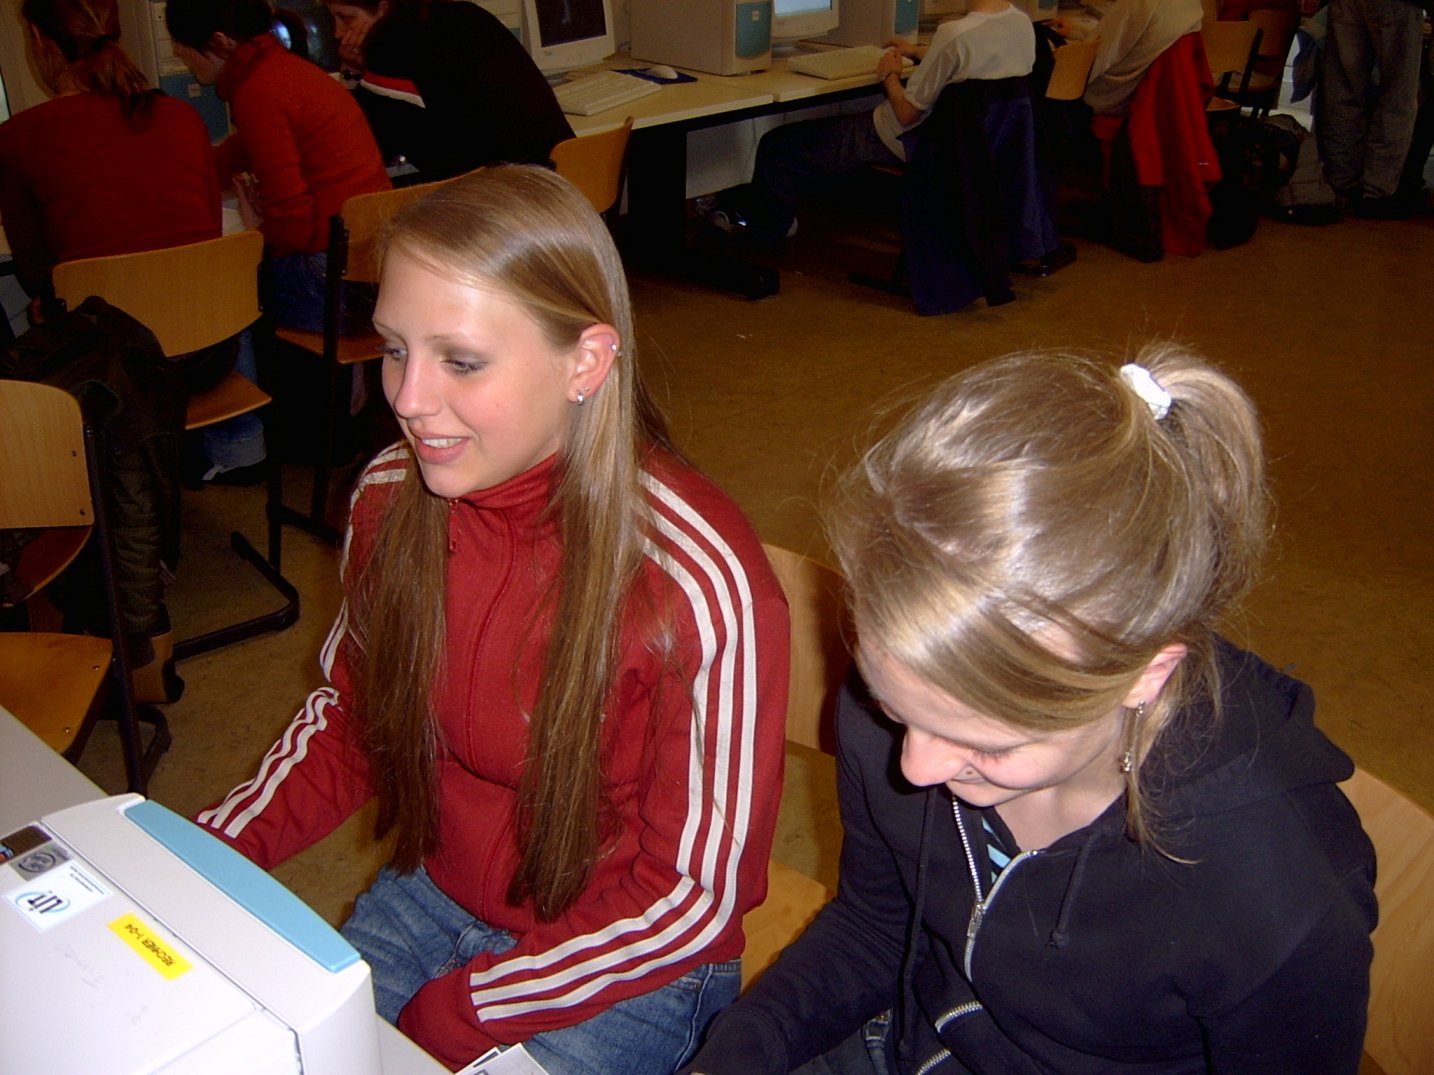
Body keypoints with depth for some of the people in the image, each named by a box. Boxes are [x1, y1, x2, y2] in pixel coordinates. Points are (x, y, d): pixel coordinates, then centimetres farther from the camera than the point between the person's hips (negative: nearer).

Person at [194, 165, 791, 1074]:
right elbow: (349, 714, 6)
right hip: (432, 894, 5)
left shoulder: (699, 582, -29)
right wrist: (209, 854, -9)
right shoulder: (392, 497, -11)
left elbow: (697, 895, -18)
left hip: (626, 968, -4)